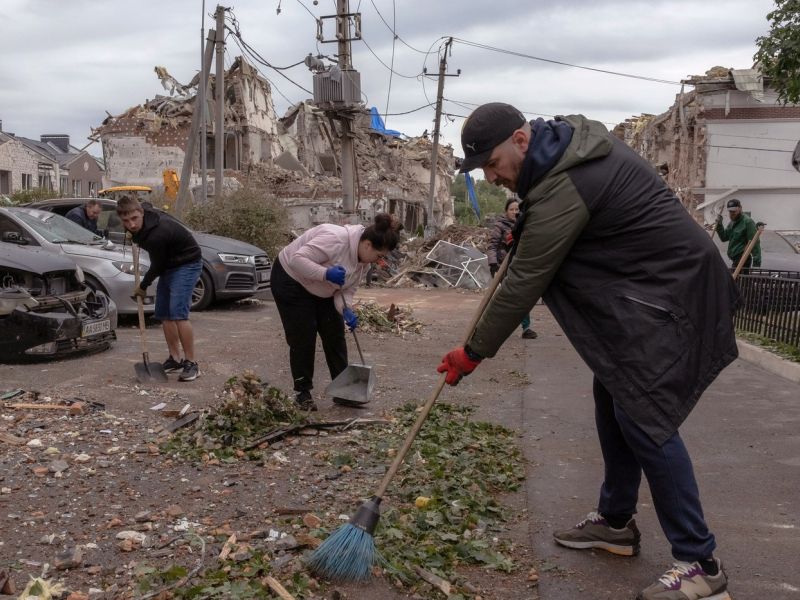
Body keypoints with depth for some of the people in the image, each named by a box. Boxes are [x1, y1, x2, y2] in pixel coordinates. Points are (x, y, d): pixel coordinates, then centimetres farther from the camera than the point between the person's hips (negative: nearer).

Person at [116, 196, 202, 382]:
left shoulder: (157, 234, -33)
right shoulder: (144, 221, -8)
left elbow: (157, 266, -18)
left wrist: (143, 286, -2)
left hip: (187, 263, -10)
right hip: (169, 265, 10)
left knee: (178, 312, -20)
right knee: (163, 313, 8)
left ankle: (191, 363, -14)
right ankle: (175, 359, 18)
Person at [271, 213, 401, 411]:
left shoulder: (363, 258, -7)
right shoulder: (336, 239, -33)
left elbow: (347, 290, -5)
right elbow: (297, 258, -35)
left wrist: (346, 310, -23)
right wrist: (326, 274, -43)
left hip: (321, 290, 8)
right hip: (291, 280, -8)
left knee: (335, 336, 4)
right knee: (303, 338, -7)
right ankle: (303, 393, 7)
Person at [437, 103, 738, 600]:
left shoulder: (560, 191, -26)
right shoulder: (572, 134, 4)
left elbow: (523, 285, -22)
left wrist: (474, 352, -11)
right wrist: (526, 227, 9)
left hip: (669, 291, -11)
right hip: (647, 281, 11)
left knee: (643, 415, -12)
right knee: (613, 396, 13)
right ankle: (615, 522, 26)